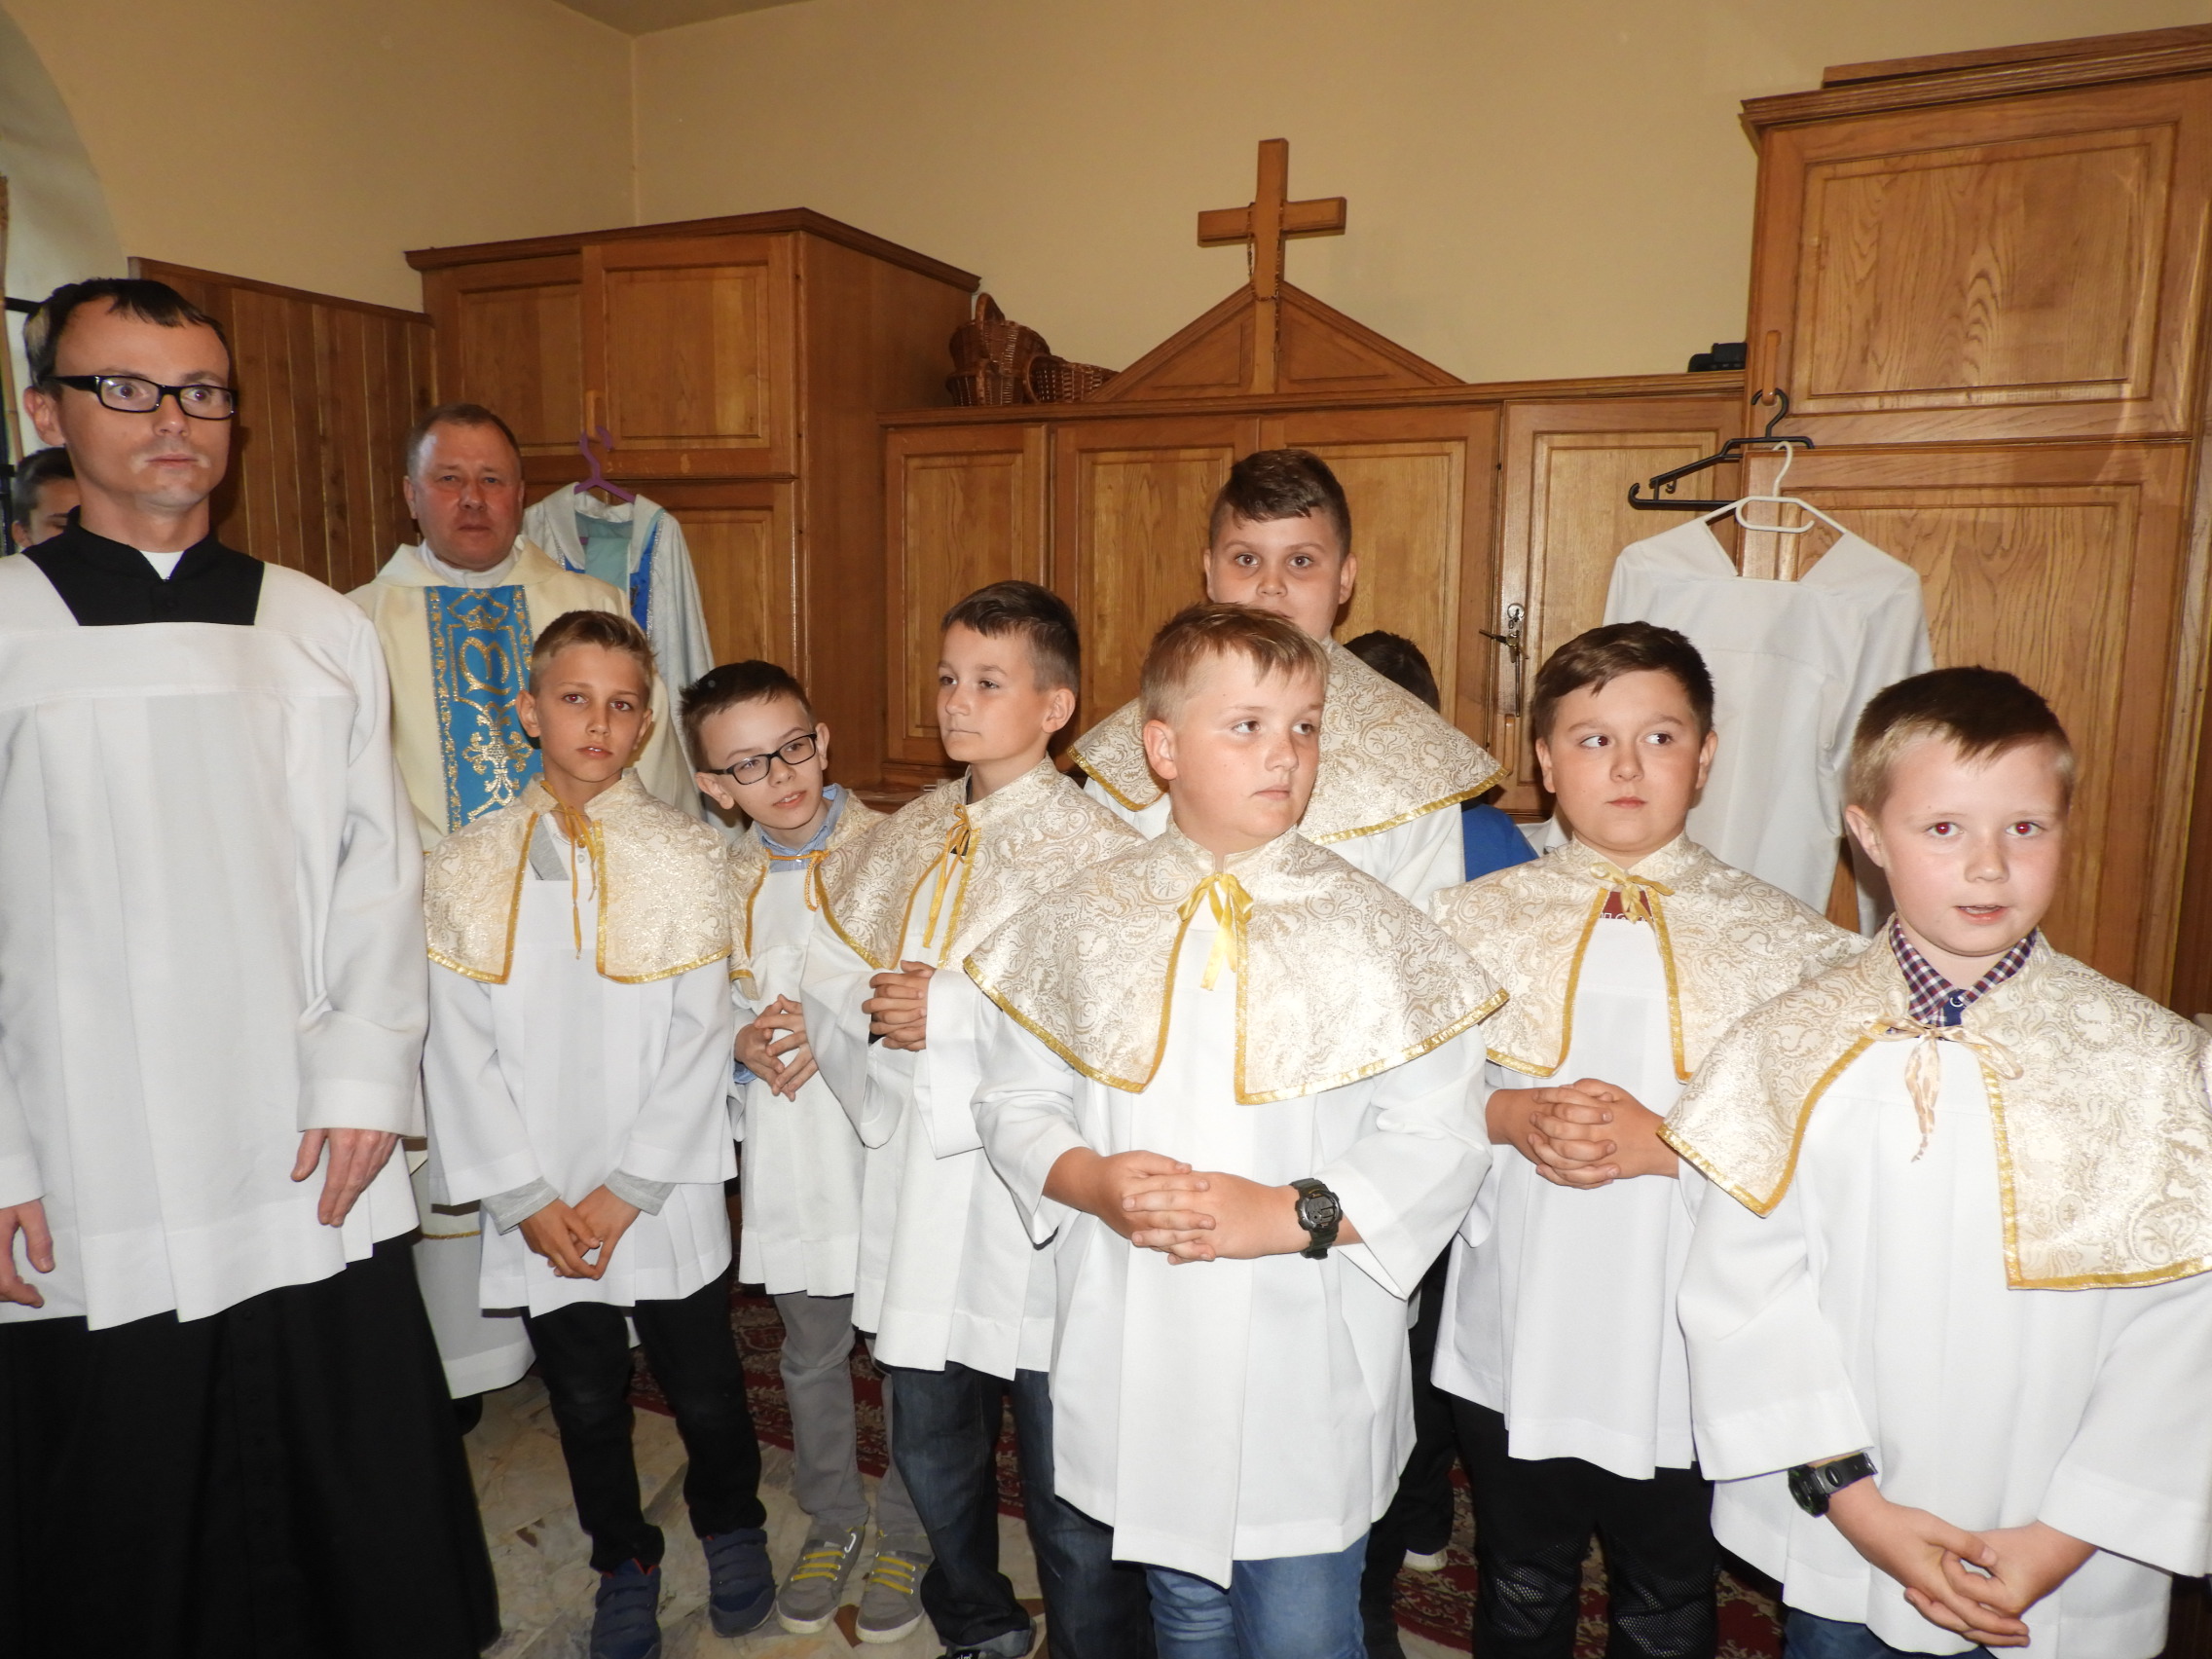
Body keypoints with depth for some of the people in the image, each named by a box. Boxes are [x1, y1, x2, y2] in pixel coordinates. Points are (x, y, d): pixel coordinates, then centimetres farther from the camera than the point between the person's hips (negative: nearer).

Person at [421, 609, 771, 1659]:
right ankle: (623, 1560, 40)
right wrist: (528, 1199, -6)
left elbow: (700, 1042, -6)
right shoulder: (465, 870, 0)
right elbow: (460, 1051, 0)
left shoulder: (690, 859, -5)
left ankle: (731, 1530, 40)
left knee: (705, 1395, 10)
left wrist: (625, 1191, -10)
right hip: (537, 1209, 2)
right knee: (586, 1405, 15)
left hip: (664, 1204, -1)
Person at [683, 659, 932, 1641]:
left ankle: (907, 1533, 35)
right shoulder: (721, 879, 1)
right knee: (811, 1357, 20)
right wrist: (740, 1046, -11)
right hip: (787, 1156, 4)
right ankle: (832, 1520, 43)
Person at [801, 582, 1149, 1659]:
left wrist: (953, 1013, -23)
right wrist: (876, 1015, -13)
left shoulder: (1098, 851, -13)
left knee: (1069, 1489, 9)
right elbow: (826, 982, 7)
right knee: (931, 1451, 25)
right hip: (914, 1195, 7)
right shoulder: (902, 841, 9)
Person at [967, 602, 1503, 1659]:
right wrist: (1093, 1181, -14)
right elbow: (1014, 1099, 4)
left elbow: (1441, 1135, -10)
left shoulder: (1372, 932, -8)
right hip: (1140, 1364, 3)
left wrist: (1297, 1212, -21)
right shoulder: (1087, 921, -1)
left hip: (1306, 1372, -2)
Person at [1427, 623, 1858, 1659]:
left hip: (1685, 1349, -1)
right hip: (1515, 1335, 1)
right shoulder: (1476, 921, -3)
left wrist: (1663, 1141, -22)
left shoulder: (1777, 939, -7)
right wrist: (1509, 1116, -19)